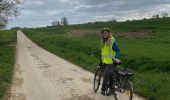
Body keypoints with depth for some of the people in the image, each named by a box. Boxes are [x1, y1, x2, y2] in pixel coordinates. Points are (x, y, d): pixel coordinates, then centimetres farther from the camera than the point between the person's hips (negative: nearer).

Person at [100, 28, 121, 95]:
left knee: (106, 75, -13)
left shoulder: (112, 41, -12)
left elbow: (117, 51, -15)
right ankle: (111, 89, 25)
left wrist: (117, 58, -30)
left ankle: (103, 89, 0)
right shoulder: (103, 41, 8)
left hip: (110, 61, -6)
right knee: (109, 75, 13)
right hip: (104, 61, 7)